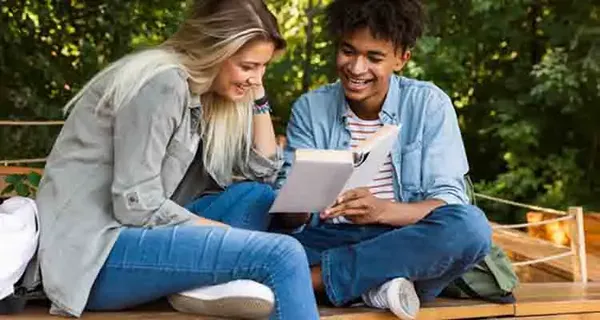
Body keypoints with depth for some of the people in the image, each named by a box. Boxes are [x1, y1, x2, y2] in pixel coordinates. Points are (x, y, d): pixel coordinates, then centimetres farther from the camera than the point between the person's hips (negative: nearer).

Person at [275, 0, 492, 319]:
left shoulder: (430, 104, -1)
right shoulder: (309, 109, 4)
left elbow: (450, 202, -8)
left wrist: (382, 210, -27)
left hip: (407, 245, 0)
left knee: (471, 226, -33)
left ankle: (314, 277, -24)